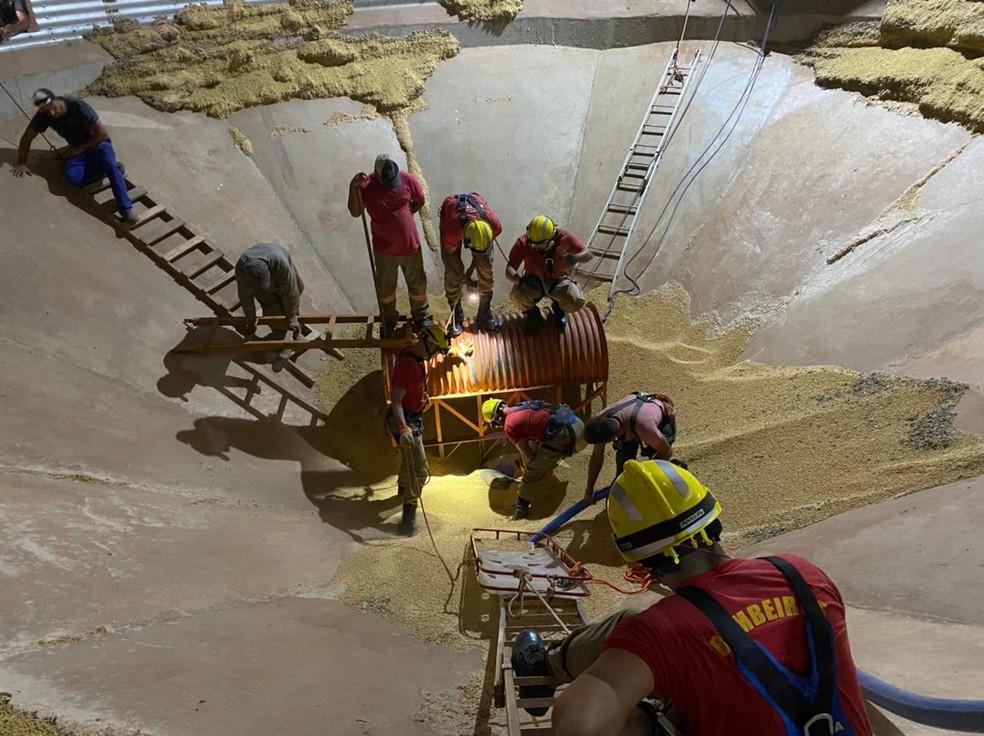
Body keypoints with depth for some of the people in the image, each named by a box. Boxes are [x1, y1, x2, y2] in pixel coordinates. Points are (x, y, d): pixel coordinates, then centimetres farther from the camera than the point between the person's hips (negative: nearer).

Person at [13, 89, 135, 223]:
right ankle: (113, 169, -10)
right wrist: (21, 163, -4)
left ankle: (126, 211, -42)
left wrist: (80, 149, -15)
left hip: (98, 144, -4)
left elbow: (103, 133, -19)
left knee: (109, 164, -39)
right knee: (74, 177, -29)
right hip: (77, 150, 4)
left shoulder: (78, 106, -22)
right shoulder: (44, 114, -9)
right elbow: (26, 138, 2)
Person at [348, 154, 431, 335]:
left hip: (410, 244, 1)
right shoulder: (366, 185, -15)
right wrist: (354, 187, -30)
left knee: (417, 283, 18)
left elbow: (419, 201, 3)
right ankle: (389, 321, 42)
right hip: (384, 247, -1)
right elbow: (355, 212, -18)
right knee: (385, 286, 17)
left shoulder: (408, 180, -13)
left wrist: (402, 215, -2)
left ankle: (421, 317, 43)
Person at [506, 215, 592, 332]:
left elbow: (587, 255, -16)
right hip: (534, 281, 0)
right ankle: (532, 313, 4)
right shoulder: (523, 243, -22)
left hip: (559, 281, 1)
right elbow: (509, 270, -24)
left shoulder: (564, 237, -20)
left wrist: (575, 258, -40)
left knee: (576, 301, -29)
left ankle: (559, 309, 11)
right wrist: (520, 279, -47)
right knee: (517, 294, -34)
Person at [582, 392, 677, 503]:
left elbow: (668, 452, -29)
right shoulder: (601, 421, -32)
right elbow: (596, 457, -17)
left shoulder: (644, 426, -48)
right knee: (624, 457, -8)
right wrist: (589, 490, -11)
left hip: (663, 418, -4)